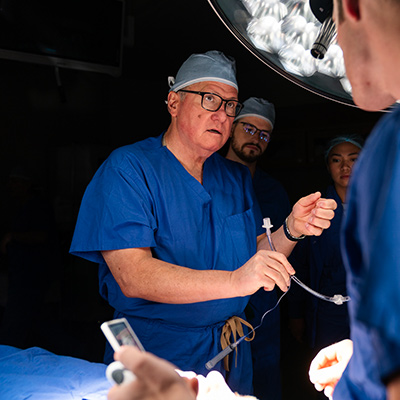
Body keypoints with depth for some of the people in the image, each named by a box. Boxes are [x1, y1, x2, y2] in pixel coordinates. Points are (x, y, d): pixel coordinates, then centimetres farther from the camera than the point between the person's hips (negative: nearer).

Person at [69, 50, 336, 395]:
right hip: (156, 356, -5)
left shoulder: (237, 178, 7)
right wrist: (235, 282, -36)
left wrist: (292, 229, -14)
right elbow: (133, 276, -26)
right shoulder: (127, 167, -14)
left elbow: (256, 253, 7)